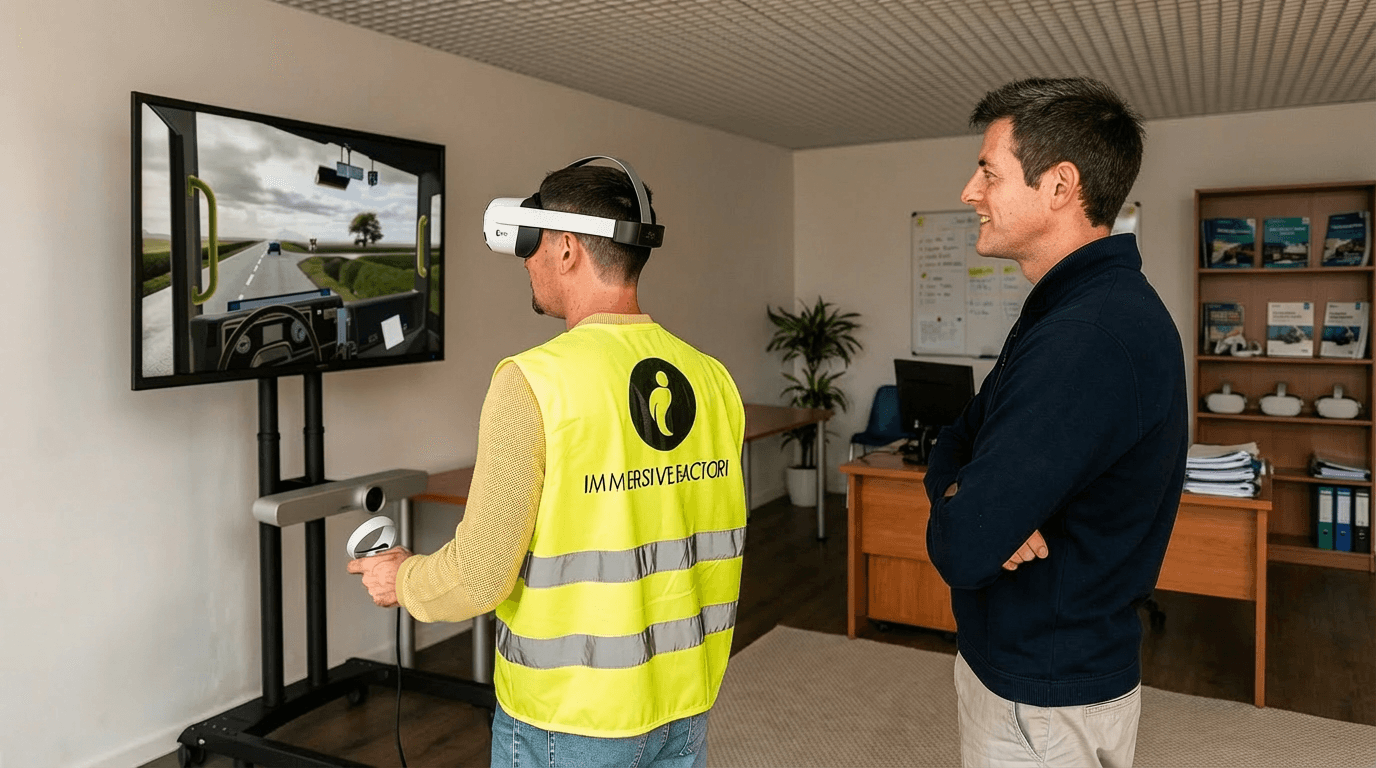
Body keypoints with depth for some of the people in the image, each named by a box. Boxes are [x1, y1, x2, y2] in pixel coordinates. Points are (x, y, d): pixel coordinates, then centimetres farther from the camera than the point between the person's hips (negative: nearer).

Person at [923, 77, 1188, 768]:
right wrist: (964, 494, -16)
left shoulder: (1088, 340, -30)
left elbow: (961, 549, -33)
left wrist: (954, 509, -11)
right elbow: (957, 443, 5)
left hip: (1045, 703, -9)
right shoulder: (1089, 304, 5)